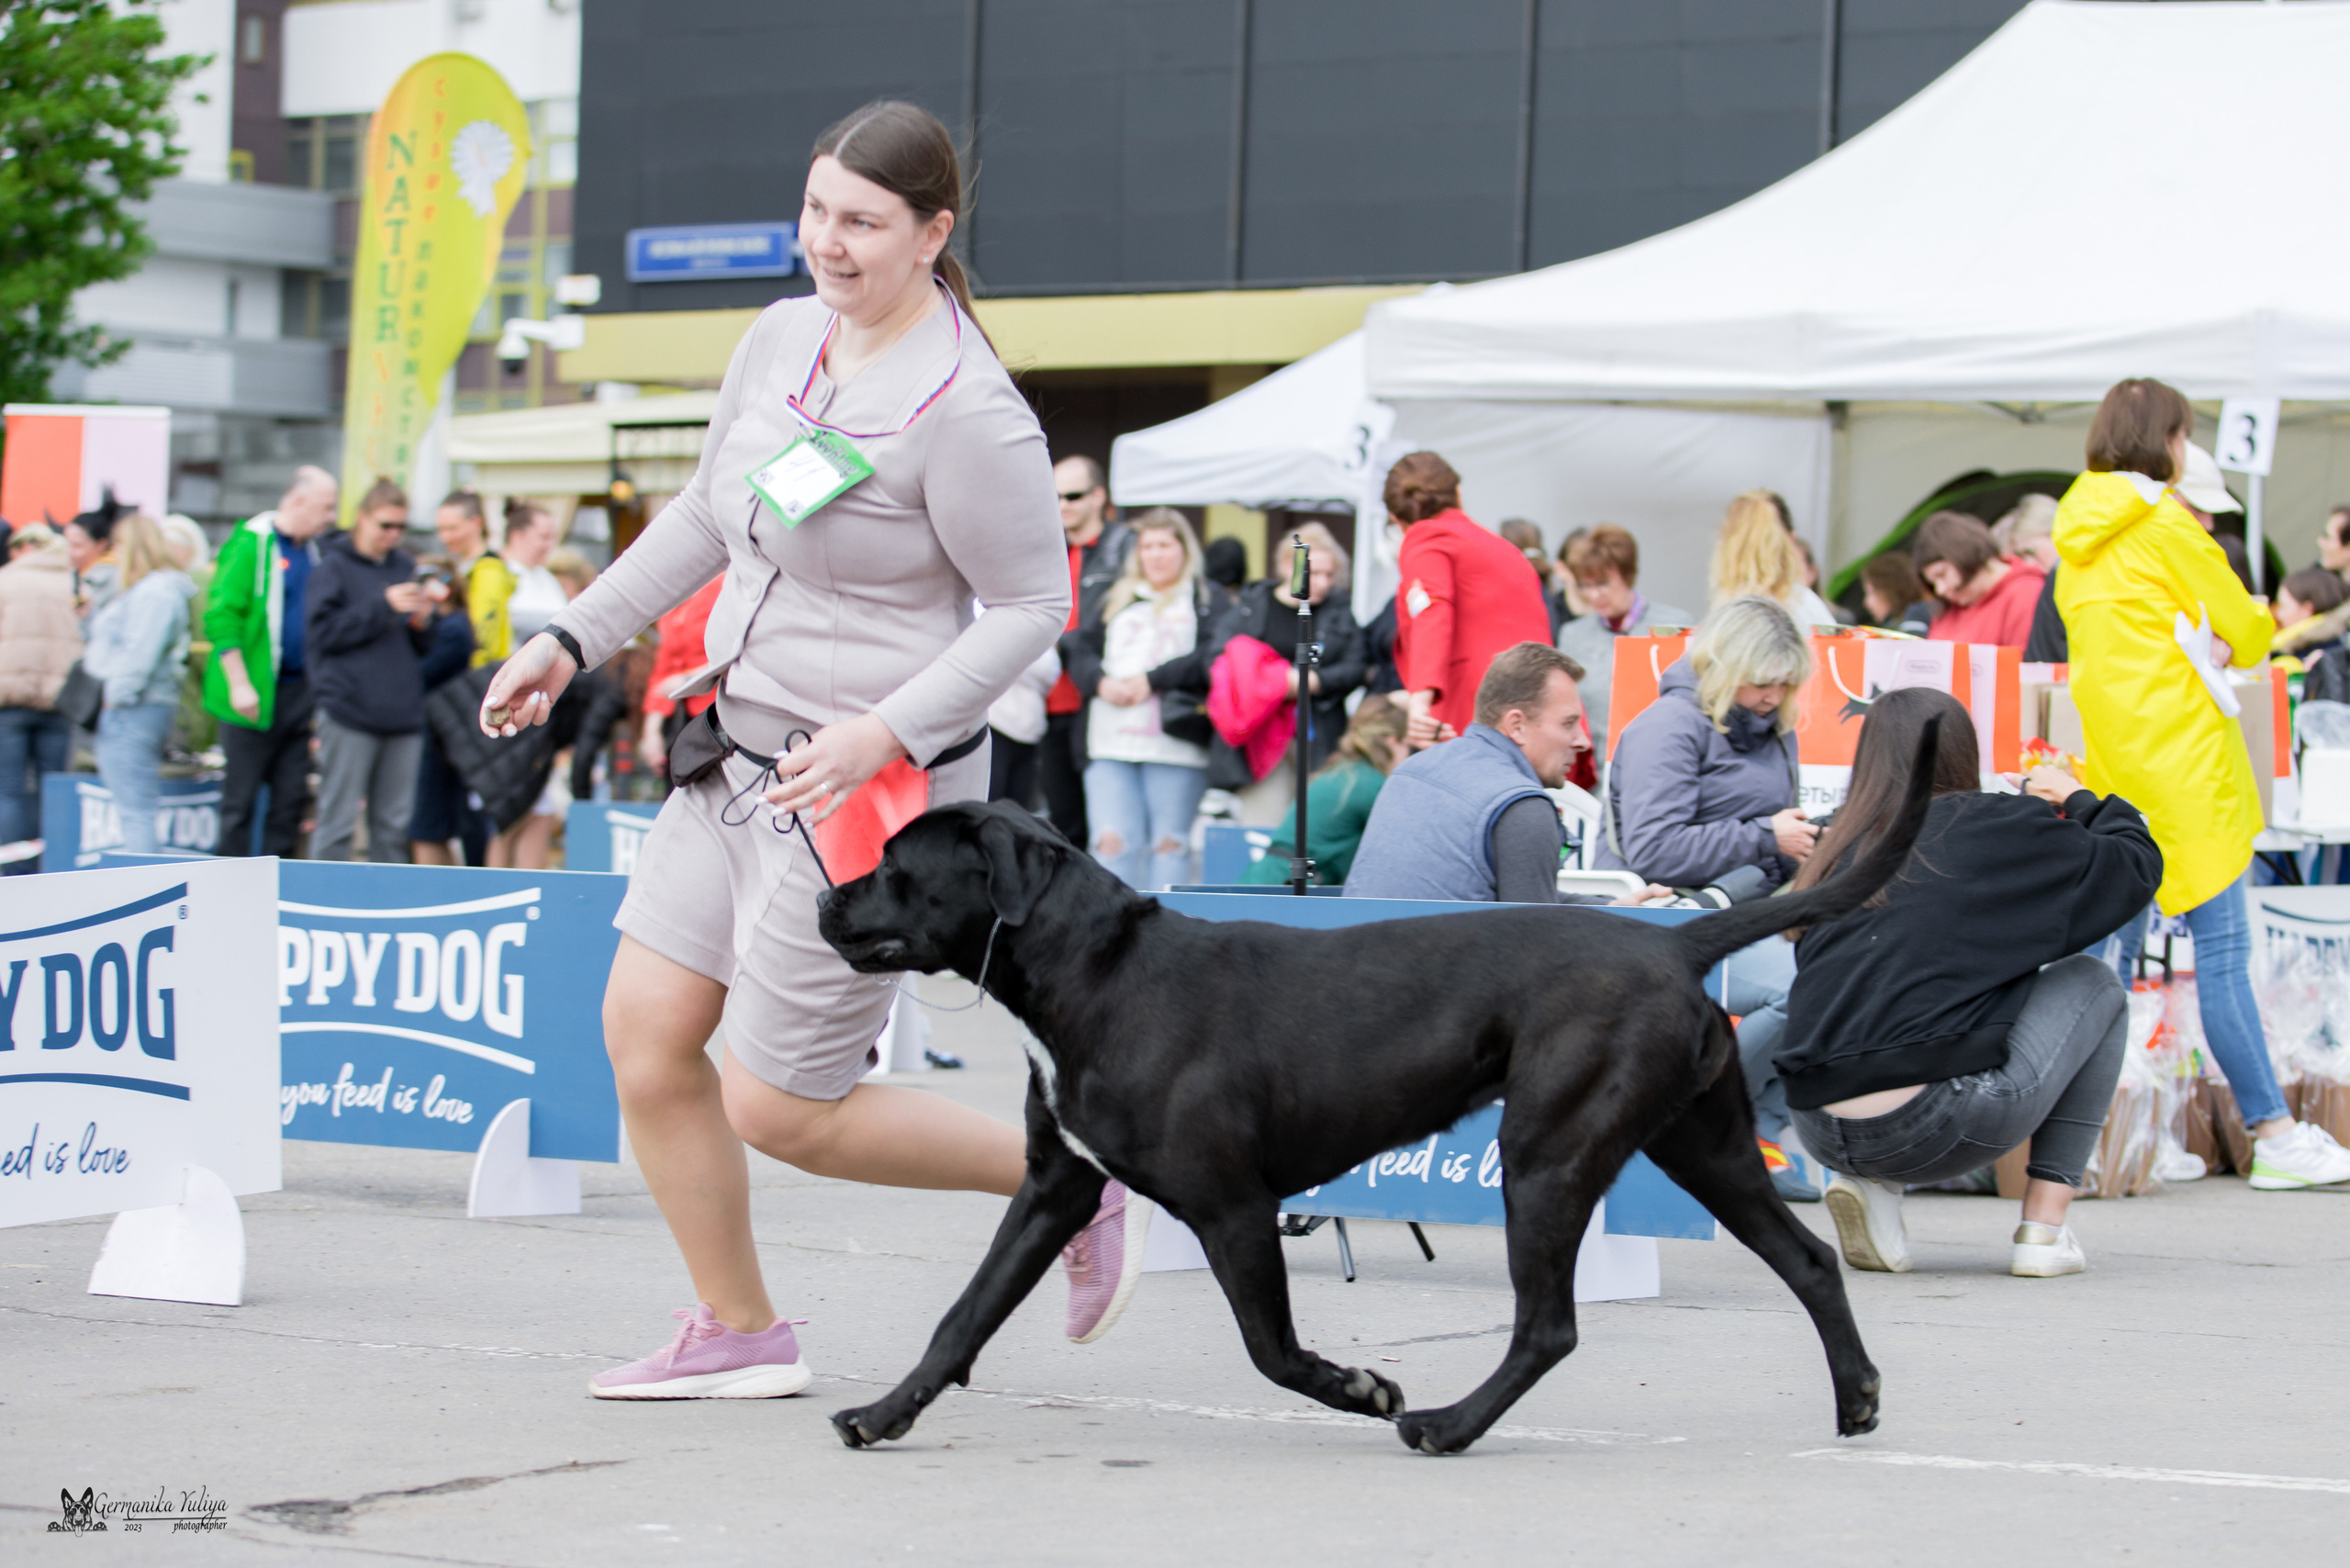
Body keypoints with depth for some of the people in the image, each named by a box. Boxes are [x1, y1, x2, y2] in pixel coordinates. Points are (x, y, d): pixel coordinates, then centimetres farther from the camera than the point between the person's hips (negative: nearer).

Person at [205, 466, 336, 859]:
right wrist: (239, 685, -18)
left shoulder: (310, 549, 14)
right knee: (240, 801, -1)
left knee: (292, 797, 6)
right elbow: (221, 617, -15)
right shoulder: (250, 543, -10)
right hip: (254, 697, -7)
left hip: (298, 690, 7)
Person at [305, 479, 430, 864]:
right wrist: (383, 606, -14)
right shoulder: (334, 566, 0)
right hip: (350, 713, -5)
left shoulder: (405, 567, 15)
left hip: (402, 714, 5)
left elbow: (423, 647, 20)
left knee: (394, 825, 6)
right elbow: (321, 632, -11)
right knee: (337, 822, -5)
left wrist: (422, 622, -3)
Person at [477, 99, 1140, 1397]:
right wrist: (572, 639, 16)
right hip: (741, 751, 8)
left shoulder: (969, 413, -20)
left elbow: (1032, 607, -15)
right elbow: (704, 517, 19)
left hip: (872, 788, -8)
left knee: (779, 1111, -3)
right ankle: (739, 1334, 19)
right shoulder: (782, 339, 4)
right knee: (644, 1033, 5)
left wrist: (887, 732, -25)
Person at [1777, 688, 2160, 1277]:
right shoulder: (1994, 827, 2)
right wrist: (2077, 800, 33)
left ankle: (1868, 1184, 11)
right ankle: (2044, 1226, 13)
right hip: (1935, 1129, -6)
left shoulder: (1841, 852, 16)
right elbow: (2137, 864, 11)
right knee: (2094, 983, 19)